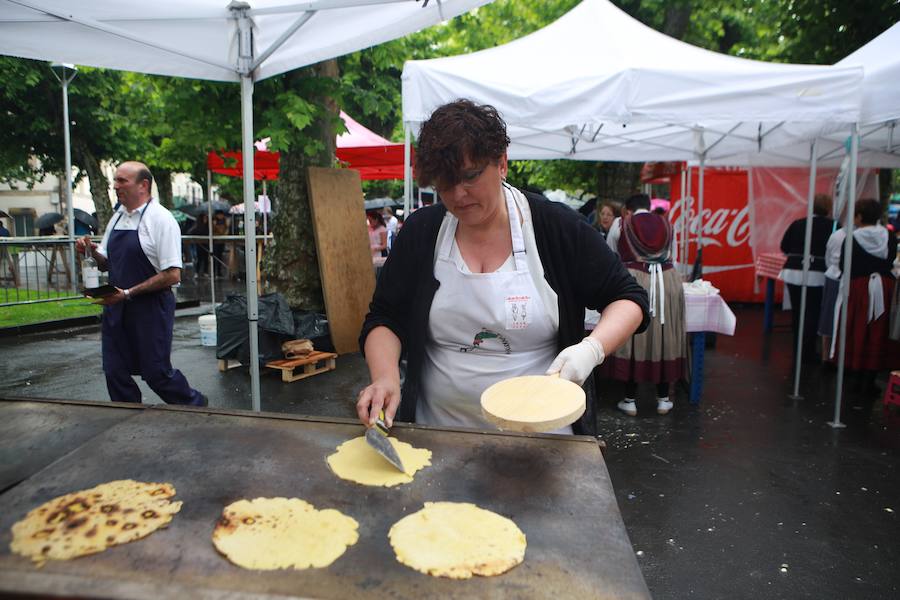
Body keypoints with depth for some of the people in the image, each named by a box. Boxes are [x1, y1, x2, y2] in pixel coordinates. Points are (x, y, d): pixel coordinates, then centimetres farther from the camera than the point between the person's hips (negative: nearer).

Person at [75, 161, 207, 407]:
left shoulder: (161, 219, -13)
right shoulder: (118, 217, 11)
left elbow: (172, 275, -18)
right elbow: (107, 263, 19)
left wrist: (128, 293, -20)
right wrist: (91, 251, -2)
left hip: (150, 307, -7)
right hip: (116, 306, 7)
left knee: (156, 372, 2)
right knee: (115, 372, 10)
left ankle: (195, 406, 26)